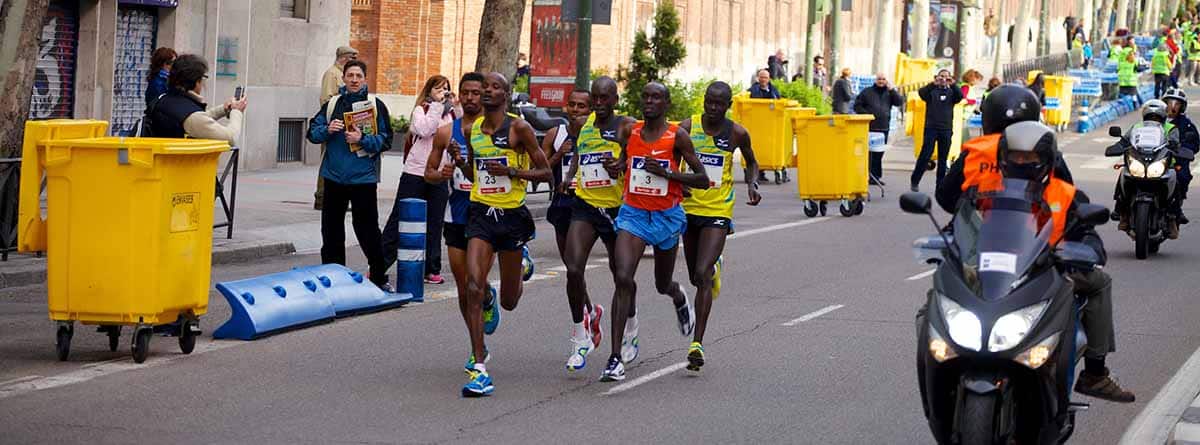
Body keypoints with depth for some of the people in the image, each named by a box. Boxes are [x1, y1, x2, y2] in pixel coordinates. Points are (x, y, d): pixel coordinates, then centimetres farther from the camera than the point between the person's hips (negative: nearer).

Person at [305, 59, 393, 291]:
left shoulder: (375, 105, -1)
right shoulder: (332, 104, 9)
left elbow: (385, 140, -5)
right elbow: (312, 132, 9)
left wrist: (362, 139, -19)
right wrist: (327, 130, -10)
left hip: (363, 178, -4)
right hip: (334, 176, 4)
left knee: (367, 230, -3)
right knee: (331, 230, 10)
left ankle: (379, 278, 7)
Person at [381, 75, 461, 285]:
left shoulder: (451, 113, 12)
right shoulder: (421, 110, 0)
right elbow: (424, 130, -18)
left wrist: (457, 107, -4)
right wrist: (437, 105, -15)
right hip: (415, 172, -4)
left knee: (434, 224, 7)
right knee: (400, 219, 0)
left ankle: (431, 269, 14)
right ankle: (380, 264, 6)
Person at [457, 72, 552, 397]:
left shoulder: (519, 128, -6)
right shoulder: (472, 129, 8)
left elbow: (545, 172, -4)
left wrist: (511, 171, -19)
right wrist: (460, 163, 0)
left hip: (512, 215, -3)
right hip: (480, 214, 3)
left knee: (509, 302, 12)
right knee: (474, 288, -18)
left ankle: (521, 262, 50)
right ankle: (479, 368, -12)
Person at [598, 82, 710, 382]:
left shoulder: (677, 136, -8)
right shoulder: (630, 132, 1)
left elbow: (703, 180, -8)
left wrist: (666, 172, -20)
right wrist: (615, 168, -3)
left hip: (667, 216, -1)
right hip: (633, 213, 1)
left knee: (663, 284, 17)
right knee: (623, 278, -19)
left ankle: (679, 298, 58)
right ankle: (616, 358, -14)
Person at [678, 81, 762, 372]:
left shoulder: (737, 134, -3)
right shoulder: (687, 128, -5)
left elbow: (751, 163, 15)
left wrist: (752, 185, -4)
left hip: (718, 211, -3)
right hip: (689, 207, 3)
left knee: (701, 276, -17)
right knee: (697, 277, 17)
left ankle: (697, 344, -16)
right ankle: (715, 267, 56)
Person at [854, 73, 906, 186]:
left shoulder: (889, 93, 14)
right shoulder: (867, 92, 6)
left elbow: (900, 102, 0)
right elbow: (857, 106, 5)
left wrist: (891, 89, -6)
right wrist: (866, 114, -10)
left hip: (884, 128, 3)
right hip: (869, 128, -3)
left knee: (879, 154, 7)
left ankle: (876, 176, 12)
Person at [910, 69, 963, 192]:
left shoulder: (951, 92, 11)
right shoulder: (932, 90, 4)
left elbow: (960, 96, -9)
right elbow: (921, 93, -15)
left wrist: (952, 85, -23)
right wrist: (934, 84, -28)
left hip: (946, 129, 3)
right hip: (931, 127, -3)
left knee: (943, 158, 6)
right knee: (925, 155, -7)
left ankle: (940, 184, 12)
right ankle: (915, 181, 0)